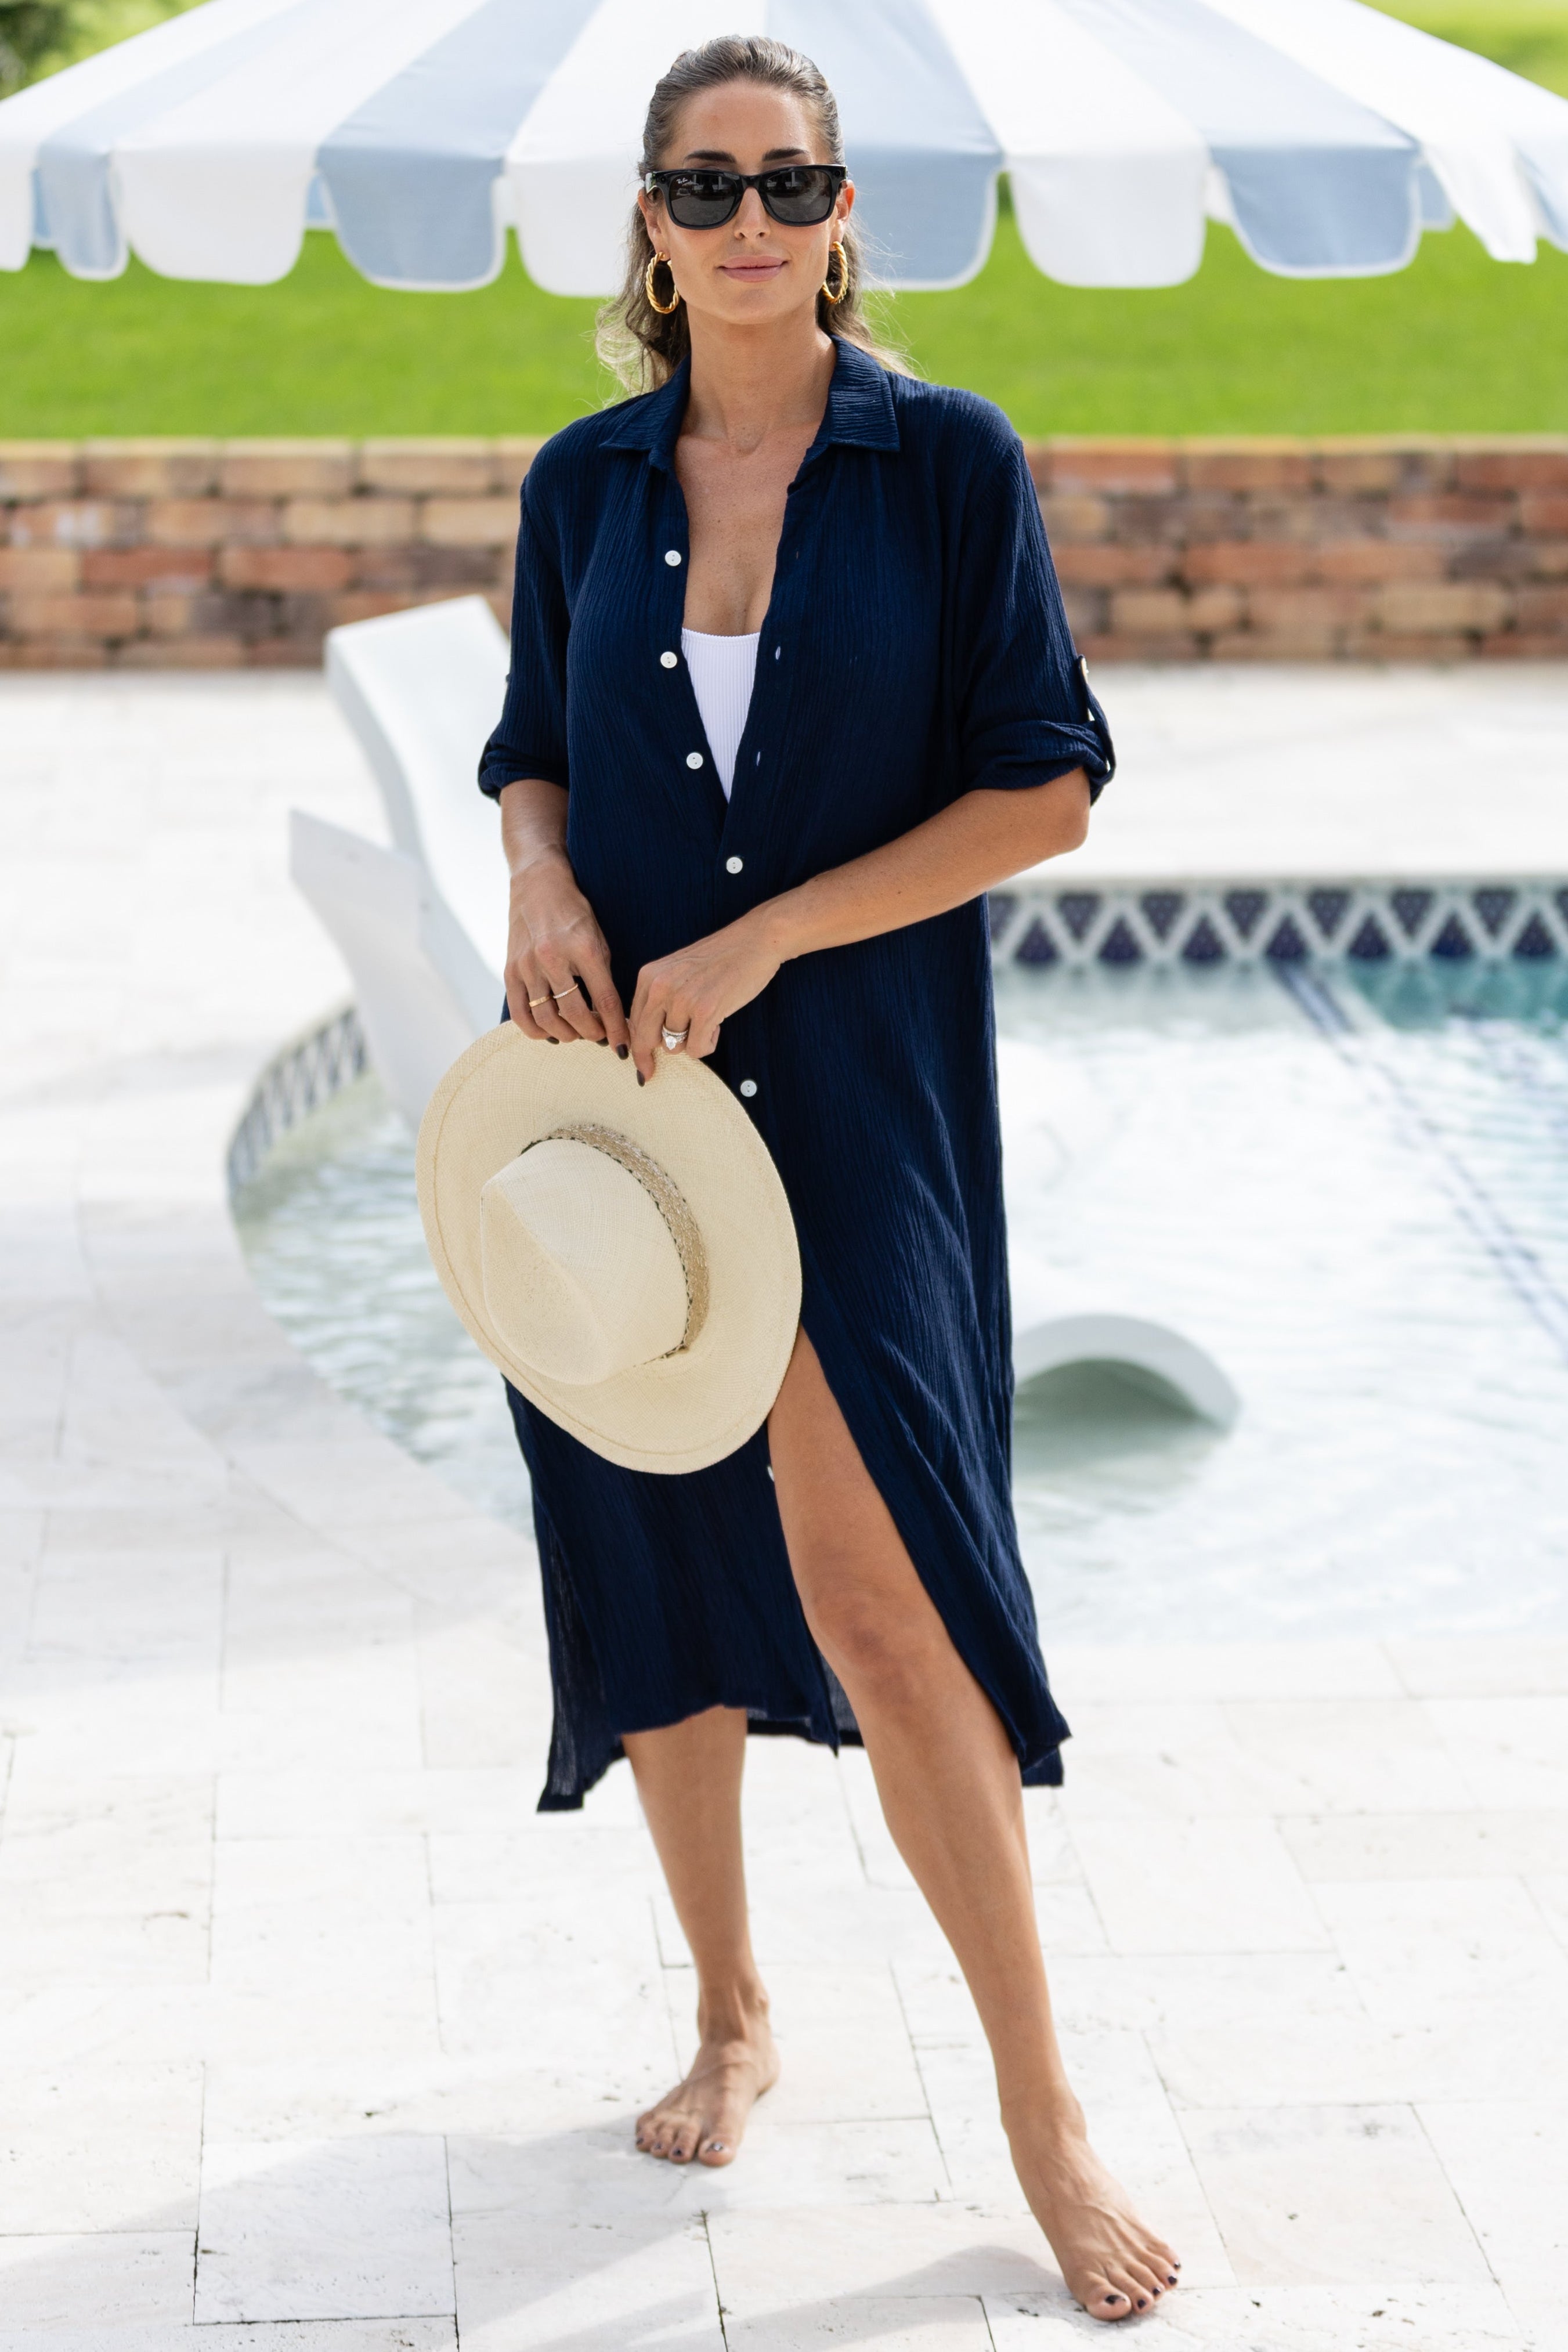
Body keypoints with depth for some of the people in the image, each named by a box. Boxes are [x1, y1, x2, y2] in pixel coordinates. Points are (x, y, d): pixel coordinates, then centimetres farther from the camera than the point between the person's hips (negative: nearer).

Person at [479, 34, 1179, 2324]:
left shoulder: (952, 460, -4)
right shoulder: (585, 483, 6)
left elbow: (1047, 783, -6)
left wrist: (763, 941, -13)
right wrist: (545, 885, -7)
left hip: (860, 1099, -4)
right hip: (619, 1081, 4)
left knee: (877, 1583, -11)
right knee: (658, 1558, 10)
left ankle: (1042, 2108, 2)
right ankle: (732, 2013, 31)